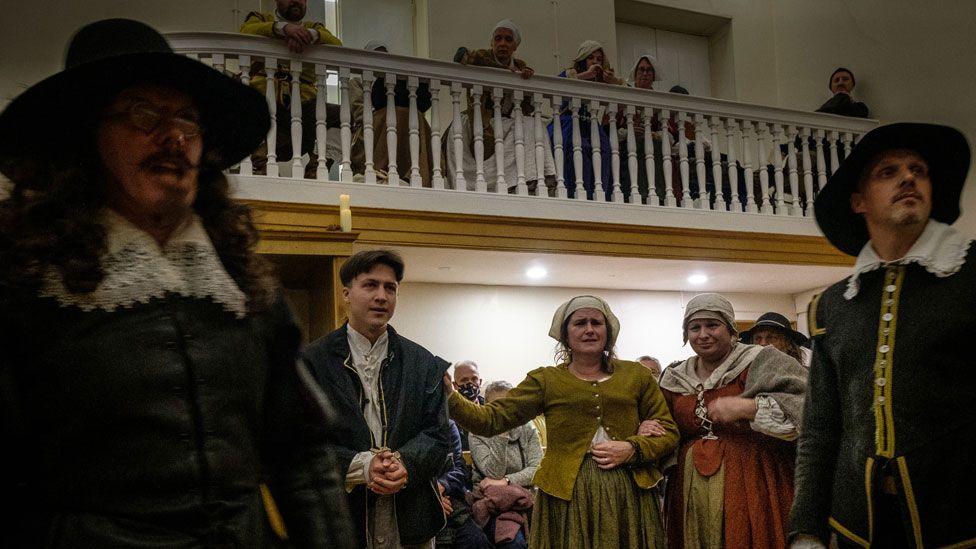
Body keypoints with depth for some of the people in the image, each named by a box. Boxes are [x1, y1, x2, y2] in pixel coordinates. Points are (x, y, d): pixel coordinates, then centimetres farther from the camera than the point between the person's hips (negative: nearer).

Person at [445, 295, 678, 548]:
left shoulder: (637, 375, 9)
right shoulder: (546, 380, 5)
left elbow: (669, 433, 10)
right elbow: (491, 419, -2)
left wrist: (632, 449, -8)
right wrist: (450, 397, -18)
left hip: (628, 494, 2)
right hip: (566, 493, -1)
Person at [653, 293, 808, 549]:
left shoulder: (761, 362, -4)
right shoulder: (674, 379, 11)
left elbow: (807, 407, -16)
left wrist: (748, 407, -24)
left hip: (751, 487, -4)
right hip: (691, 492, 4)